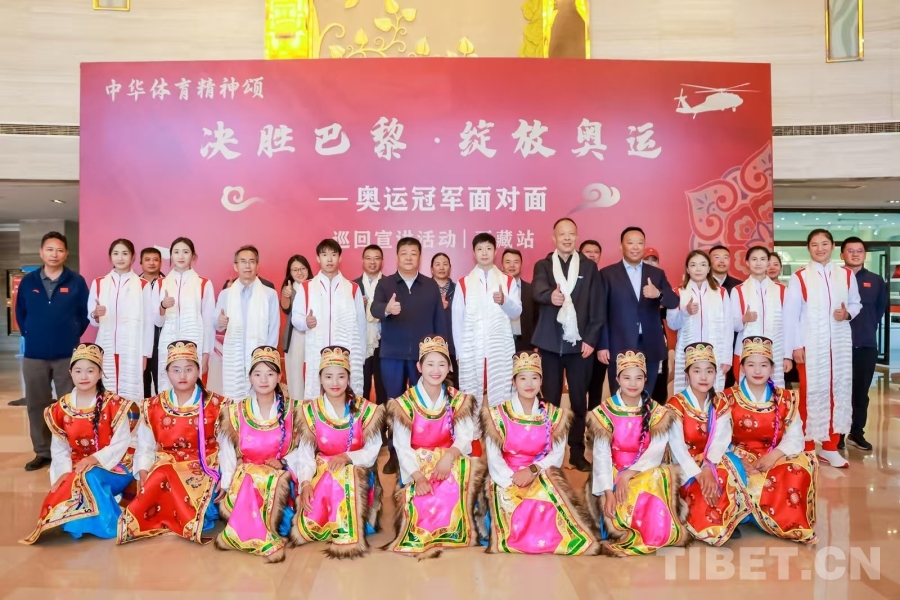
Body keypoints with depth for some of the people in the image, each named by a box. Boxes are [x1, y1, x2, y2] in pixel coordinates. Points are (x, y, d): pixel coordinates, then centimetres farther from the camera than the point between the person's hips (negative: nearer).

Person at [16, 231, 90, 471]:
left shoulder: (76, 282, -1)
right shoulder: (28, 282, 4)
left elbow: (85, 313, 4)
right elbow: (20, 312, 13)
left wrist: (73, 334, 1)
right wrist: (30, 334, 8)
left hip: (67, 354, -2)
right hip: (34, 354, 2)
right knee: (36, 405, 9)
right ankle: (42, 452, 21)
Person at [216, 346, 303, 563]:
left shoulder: (292, 409, 1)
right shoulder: (236, 411, 4)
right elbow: (228, 453, 0)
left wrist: (283, 463, -16)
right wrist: (227, 488, -12)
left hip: (280, 476, -1)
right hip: (244, 476, 1)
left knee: (276, 484, -35)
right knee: (250, 479, -35)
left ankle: (237, 535, -22)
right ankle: (266, 541, -30)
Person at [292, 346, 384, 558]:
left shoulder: (365, 409, -4)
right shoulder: (311, 411, 0)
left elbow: (373, 451, -6)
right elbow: (306, 453, -3)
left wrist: (348, 457, -25)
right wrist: (305, 483, -19)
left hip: (356, 471, -1)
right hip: (322, 472, 1)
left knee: (347, 481, -37)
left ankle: (349, 536, -19)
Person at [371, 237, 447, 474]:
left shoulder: (431, 285, 6)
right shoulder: (385, 284, 3)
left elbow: (440, 319, 5)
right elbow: (375, 308, -14)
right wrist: (387, 309, -38)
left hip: (423, 353, 0)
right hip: (392, 353, 0)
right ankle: (395, 453, 17)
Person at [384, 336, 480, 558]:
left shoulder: (458, 400, 2)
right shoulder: (405, 403, -6)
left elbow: (465, 436, -10)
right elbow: (402, 445, -12)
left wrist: (450, 456, -33)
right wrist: (418, 477, -26)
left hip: (448, 460, 2)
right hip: (417, 464, -2)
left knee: (452, 491, -30)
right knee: (421, 498, -30)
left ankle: (451, 535, -6)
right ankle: (418, 539, 0)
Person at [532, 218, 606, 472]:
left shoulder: (589, 267, 7)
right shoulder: (542, 265, 5)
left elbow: (597, 306, 2)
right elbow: (537, 290, -16)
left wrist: (590, 339, -7)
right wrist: (550, 296, -39)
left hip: (579, 342, 0)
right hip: (550, 342, 0)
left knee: (579, 400, 6)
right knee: (550, 398, 6)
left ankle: (577, 452, 16)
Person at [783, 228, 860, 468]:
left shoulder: (846, 275, 6)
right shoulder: (799, 277, -5)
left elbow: (856, 303, 14)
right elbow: (790, 315, -6)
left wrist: (848, 313, -9)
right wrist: (794, 347, -10)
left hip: (840, 343, 4)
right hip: (810, 345, -4)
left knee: (839, 391, 7)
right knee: (811, 393, 1)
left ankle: (830, 447, 20)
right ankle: (807, 448, 12)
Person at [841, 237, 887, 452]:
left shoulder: (876, 281, 9)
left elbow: (881, 308, 17)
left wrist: (869, 329, 11)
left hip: (867, 345, 4)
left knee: (861, 391, 10)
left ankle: (857, 433, 20)